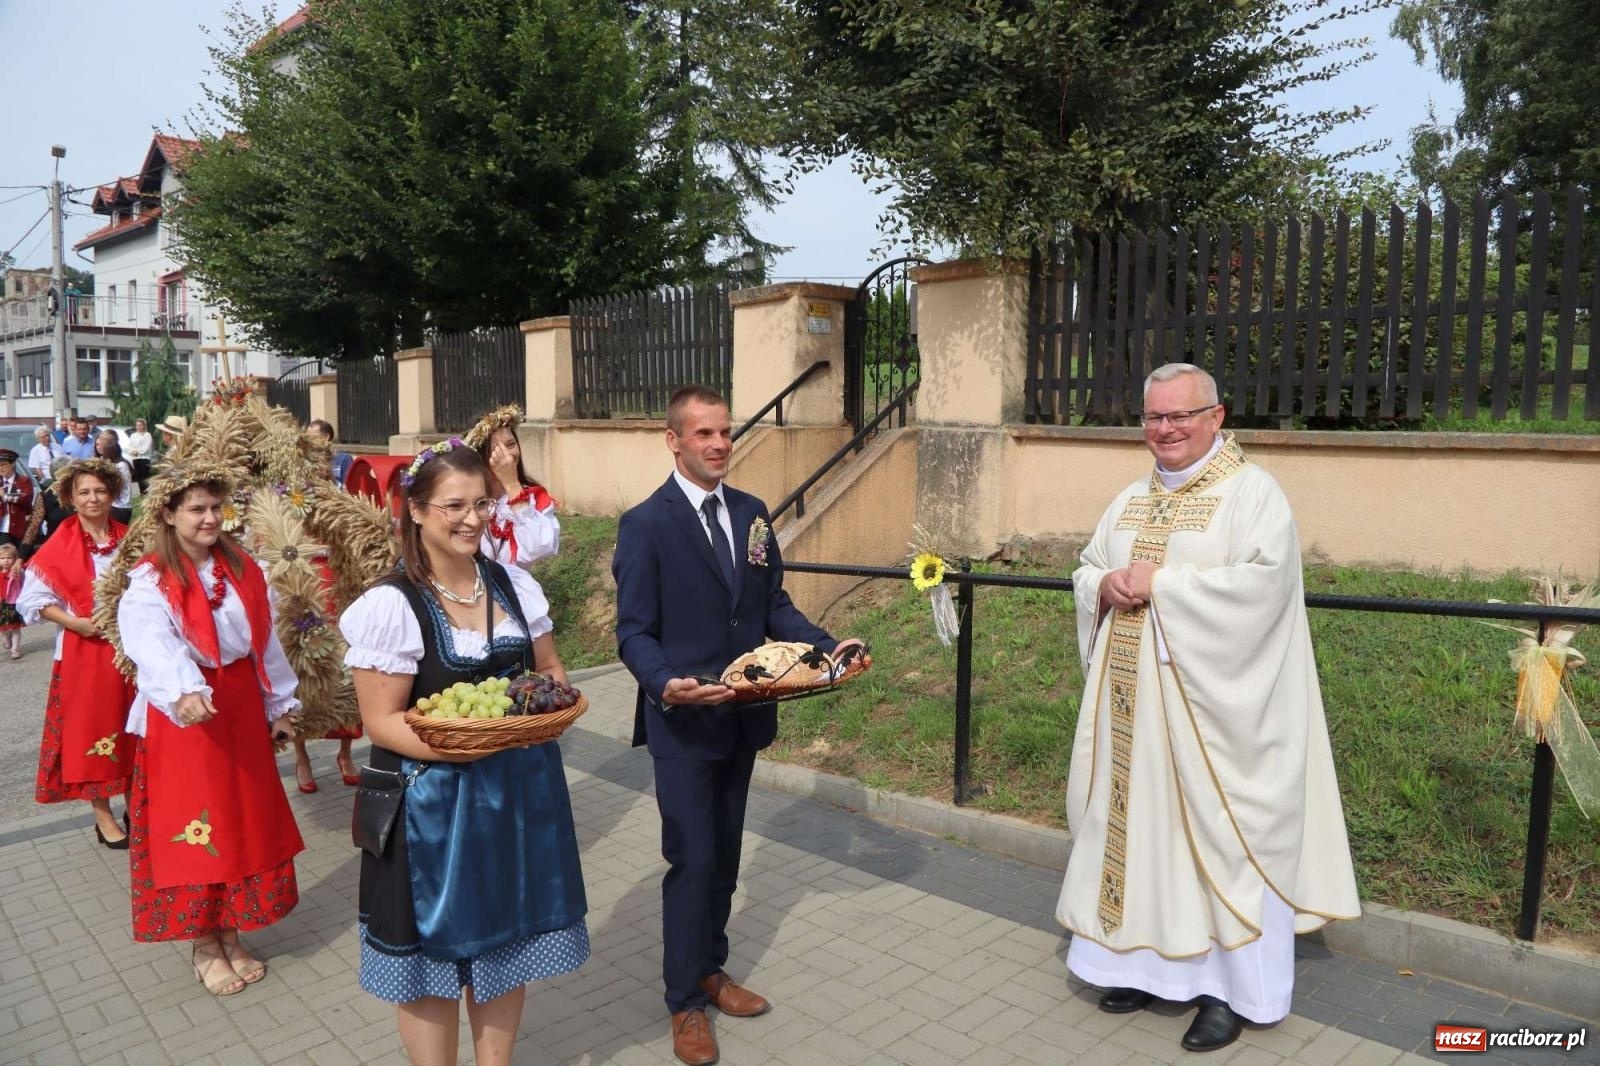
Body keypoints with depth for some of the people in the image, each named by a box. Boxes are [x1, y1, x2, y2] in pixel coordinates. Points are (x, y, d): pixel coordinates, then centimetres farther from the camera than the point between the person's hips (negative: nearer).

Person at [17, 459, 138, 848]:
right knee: (90, 727, 4)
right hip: (82, 649, -3)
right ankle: (103, 815, 13)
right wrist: (75, 622, -17)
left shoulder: (127, 539, 2)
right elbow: (35, 599, -6)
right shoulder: (59, 545, -7)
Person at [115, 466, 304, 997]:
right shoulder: (149, 581, -11)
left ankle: (230, 934, 28)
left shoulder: (243, 569, 6)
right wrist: (186, 691, -48)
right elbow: (156, 644, -30)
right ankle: (203, 945, 19)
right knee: (193, 827, 2)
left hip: (242, 708, 5)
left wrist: (278, 706, 11)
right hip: (183, 714, -5)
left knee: (244, 820, 11)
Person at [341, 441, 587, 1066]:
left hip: (519, 791, 5)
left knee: (505, 942, 17)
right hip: (433, 804, -5)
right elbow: (382, 721, -14)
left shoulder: (514, 585, 2)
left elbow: (551, 671, 11)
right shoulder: (392, 604, -14)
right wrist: (458, 745, -28)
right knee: (433, 954, 9)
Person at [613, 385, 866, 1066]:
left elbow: (774, 605, 10)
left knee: (724, 855, 19)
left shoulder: (751, 513, 6)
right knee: (692, 861, 3)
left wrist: (827, 648, -5)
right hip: (683, 721, -6)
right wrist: (665, 684, -31)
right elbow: (634, 632, -12)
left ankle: (710, 970, 38)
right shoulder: (645, 524, -12)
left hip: (743, 715, 6)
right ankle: (685, 1001, 22)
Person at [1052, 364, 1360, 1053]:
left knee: (1216, 833, 1)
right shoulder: (1131, 499, 14)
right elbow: (1086, 569, 16)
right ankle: (1147, 961, 27)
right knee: (1137, 825, 12)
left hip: (1212, 705, -6)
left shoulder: (1251, 492, -7)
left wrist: (1161, 584, -21)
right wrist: (1106, 586, -7)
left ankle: (1231, 987, 15)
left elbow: (1263, 581, -20)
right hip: (1134, 701, 7)